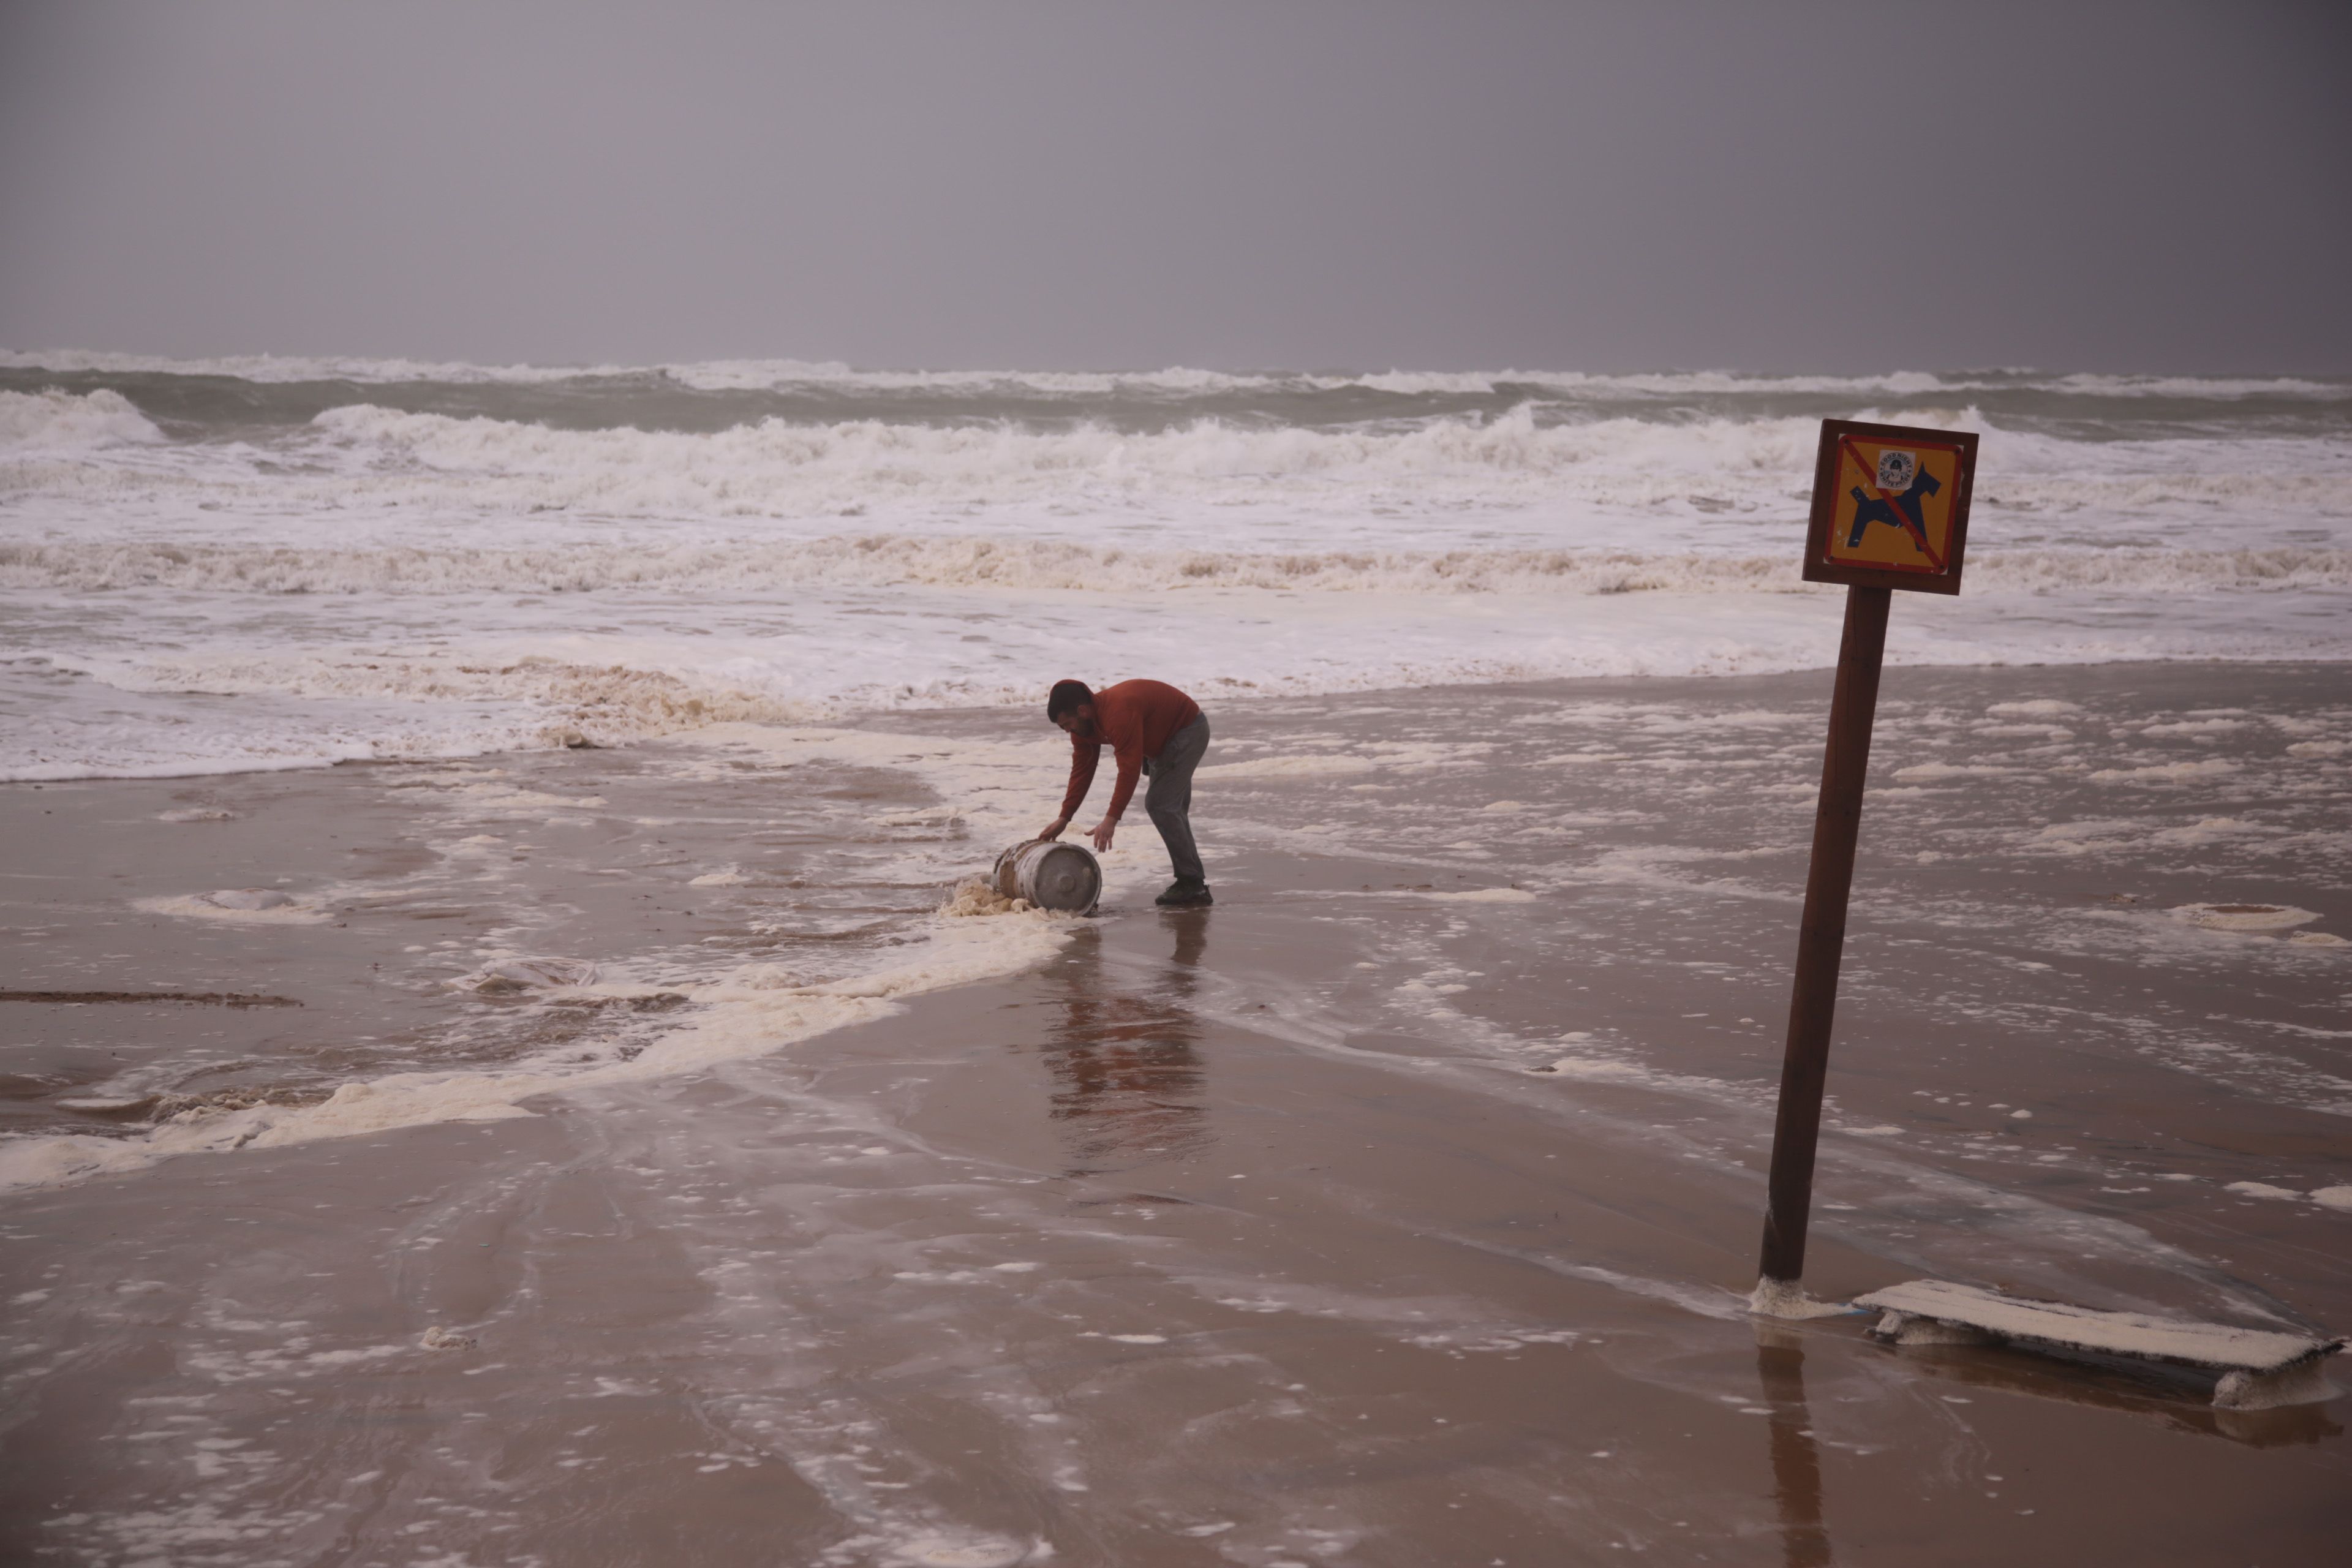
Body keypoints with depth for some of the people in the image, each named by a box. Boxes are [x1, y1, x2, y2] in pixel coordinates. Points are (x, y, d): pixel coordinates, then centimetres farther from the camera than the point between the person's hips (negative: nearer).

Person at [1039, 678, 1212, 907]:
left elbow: (1129, 770, -38)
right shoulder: (1084, 723, -5)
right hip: (1165, 738, 10)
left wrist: (1111, 819, -39)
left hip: (1189, 730, -10)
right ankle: (1190, 882, 18)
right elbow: (1081, 770, -1)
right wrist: (1064, 819, -5)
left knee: (1161, 805, -16)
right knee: (1171, 809, 12)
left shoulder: (1119, 714, -36)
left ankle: (1194, 886, -13)